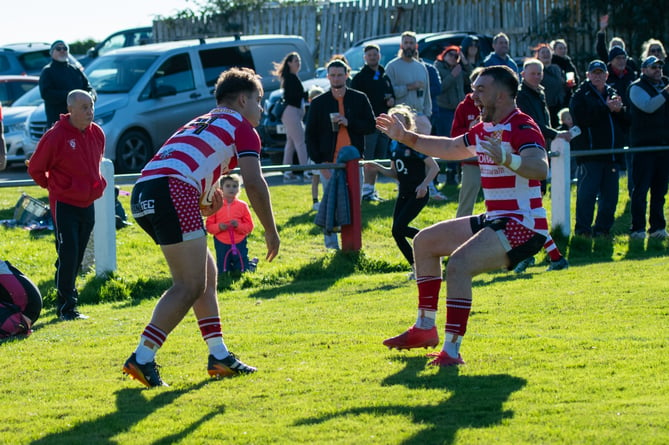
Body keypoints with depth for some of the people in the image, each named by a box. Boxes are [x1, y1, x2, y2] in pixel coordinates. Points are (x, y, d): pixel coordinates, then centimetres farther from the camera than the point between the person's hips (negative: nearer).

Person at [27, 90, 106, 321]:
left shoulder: (97, 133, 3)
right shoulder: (55, 137, -16)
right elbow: (35, 169, -4)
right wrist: (52, 186, 6)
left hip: (88, 203, 6)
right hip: (64, 204, -6)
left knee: (77, 258, 13)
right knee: (68, 256, -9)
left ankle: (66, 300, 25)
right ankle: (66, 307, -3)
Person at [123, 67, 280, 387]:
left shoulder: (201, 124, 35)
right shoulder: (242, 127, 11)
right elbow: (254, 183, 0)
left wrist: (203, 203, 24)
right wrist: (271, 231, 8)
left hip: (143, 193, 9)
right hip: (173, 191, -9)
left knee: (206, 274, 19)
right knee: (189, 287, -9)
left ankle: (219, 356, 19)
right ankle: (142, 358, -20)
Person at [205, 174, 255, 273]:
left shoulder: (242, 205, -1)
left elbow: (249, 226, 0)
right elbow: (209, 226, -1)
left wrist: (238, 225, -19)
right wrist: (219, 227, -20)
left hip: (239, 243, 0)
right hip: (222, 245, 0)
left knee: (242, 271, 4)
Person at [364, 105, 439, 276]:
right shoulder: (394, 145, 9)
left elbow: (434, 167, -16)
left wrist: (424, 185, -29)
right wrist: (378, 168, 1)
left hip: (418, 195, -8)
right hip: (404, 194, 8)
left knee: (398, 229, -13)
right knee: (398, 230, 4)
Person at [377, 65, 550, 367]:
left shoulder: (522, 128, -17)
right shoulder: (484, 130, 13)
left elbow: (540, 168, -36)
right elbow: (448, 148, 31)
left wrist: (506, 159, -53)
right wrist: (405, 137, 33)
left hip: (522, 226, -11)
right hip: (494, 220, 11)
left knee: (459, 264, -30)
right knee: (425, 241, 19)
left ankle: (452, 351, -29)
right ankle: (425, 329, 24)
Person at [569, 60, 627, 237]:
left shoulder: (613, 94, 18)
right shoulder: (581, 95, 1)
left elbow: (626, 121, 15)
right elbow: (581, 118, -17)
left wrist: (619, 110, -6)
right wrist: (606, 108, -17)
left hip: (612, 154, 6)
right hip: (590, 152, -6)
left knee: (610, 194, 7)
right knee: (587, 192, -8)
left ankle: (603, 227, 15)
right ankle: (582, 228, -2)